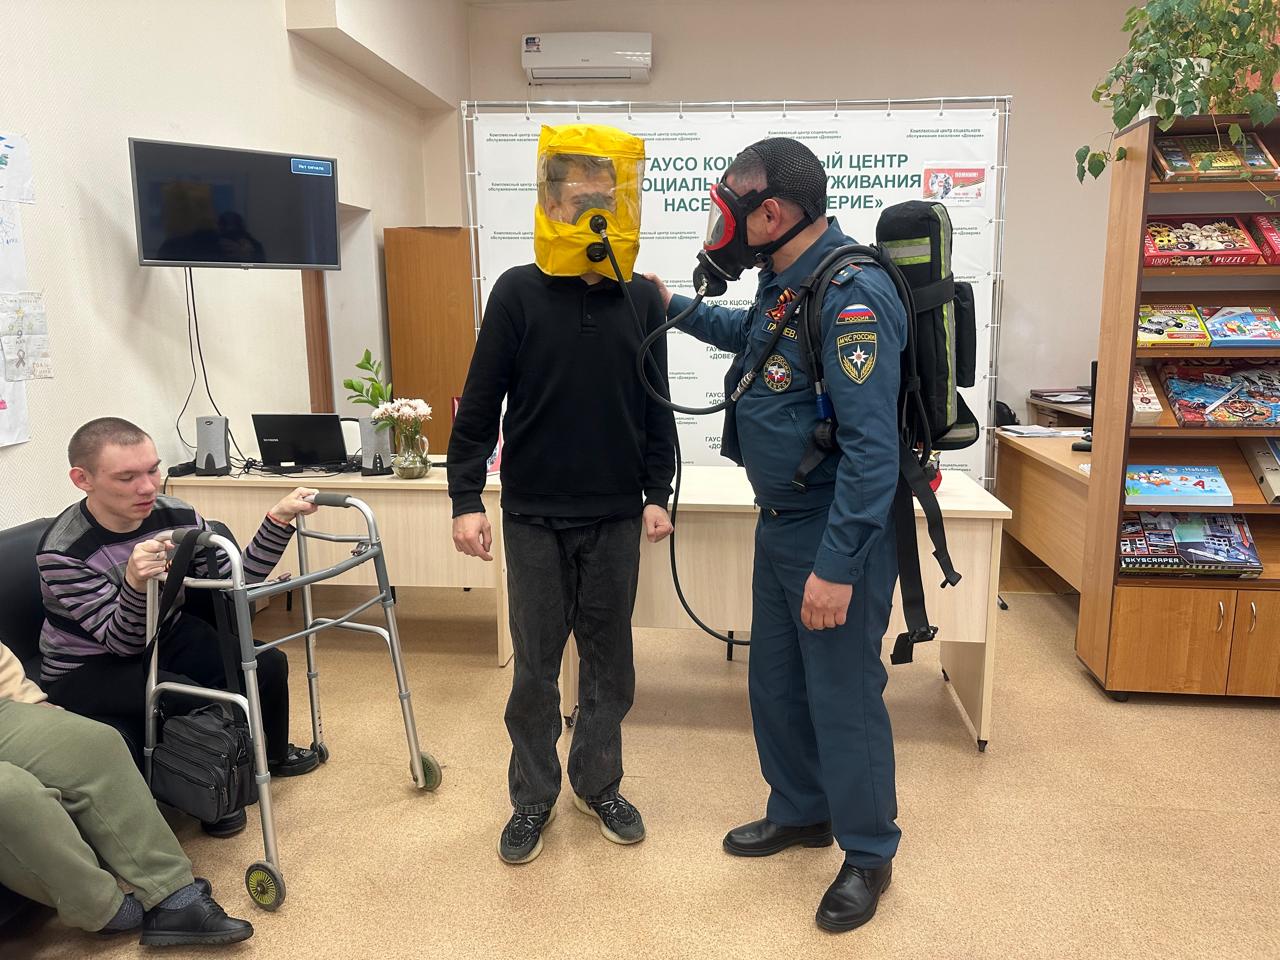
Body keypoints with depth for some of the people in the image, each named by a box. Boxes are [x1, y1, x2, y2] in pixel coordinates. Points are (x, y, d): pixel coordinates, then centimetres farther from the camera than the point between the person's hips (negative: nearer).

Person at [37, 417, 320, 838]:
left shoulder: (177, 516, -16)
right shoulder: (62, 551, -27)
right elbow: (123, 643, -28)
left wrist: (278, 520, -24)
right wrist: (134, 583, -48)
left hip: (167, 637, 5)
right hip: (88, 668, -5)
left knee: (269, 664, -8)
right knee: (203, 705, -28)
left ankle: (271, 755, 25)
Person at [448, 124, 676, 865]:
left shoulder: (643, 298, 2)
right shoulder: (518, 292, -4)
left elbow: (656, 407, 8)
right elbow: (480, 405, -4)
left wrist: (658, 493, 4)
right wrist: (467, 499, -7)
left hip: (616, 516, 2)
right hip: (534, 516, -2)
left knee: (610, 659, 13)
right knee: (535, 663, 9)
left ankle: (599, 784, 32)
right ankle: (533, 798, 27)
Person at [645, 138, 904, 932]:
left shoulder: (852, 294, -22)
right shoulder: (788, 281, 7)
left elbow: (872, 447, -27)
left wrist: (839, 567, -26)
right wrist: (678, 308, 27)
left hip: (838, 532, -9)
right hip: (781, 522, 9)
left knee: (843, 696, 5)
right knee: (776, 683, 19)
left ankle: (869, 854, 26)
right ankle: (801, 812, 40)